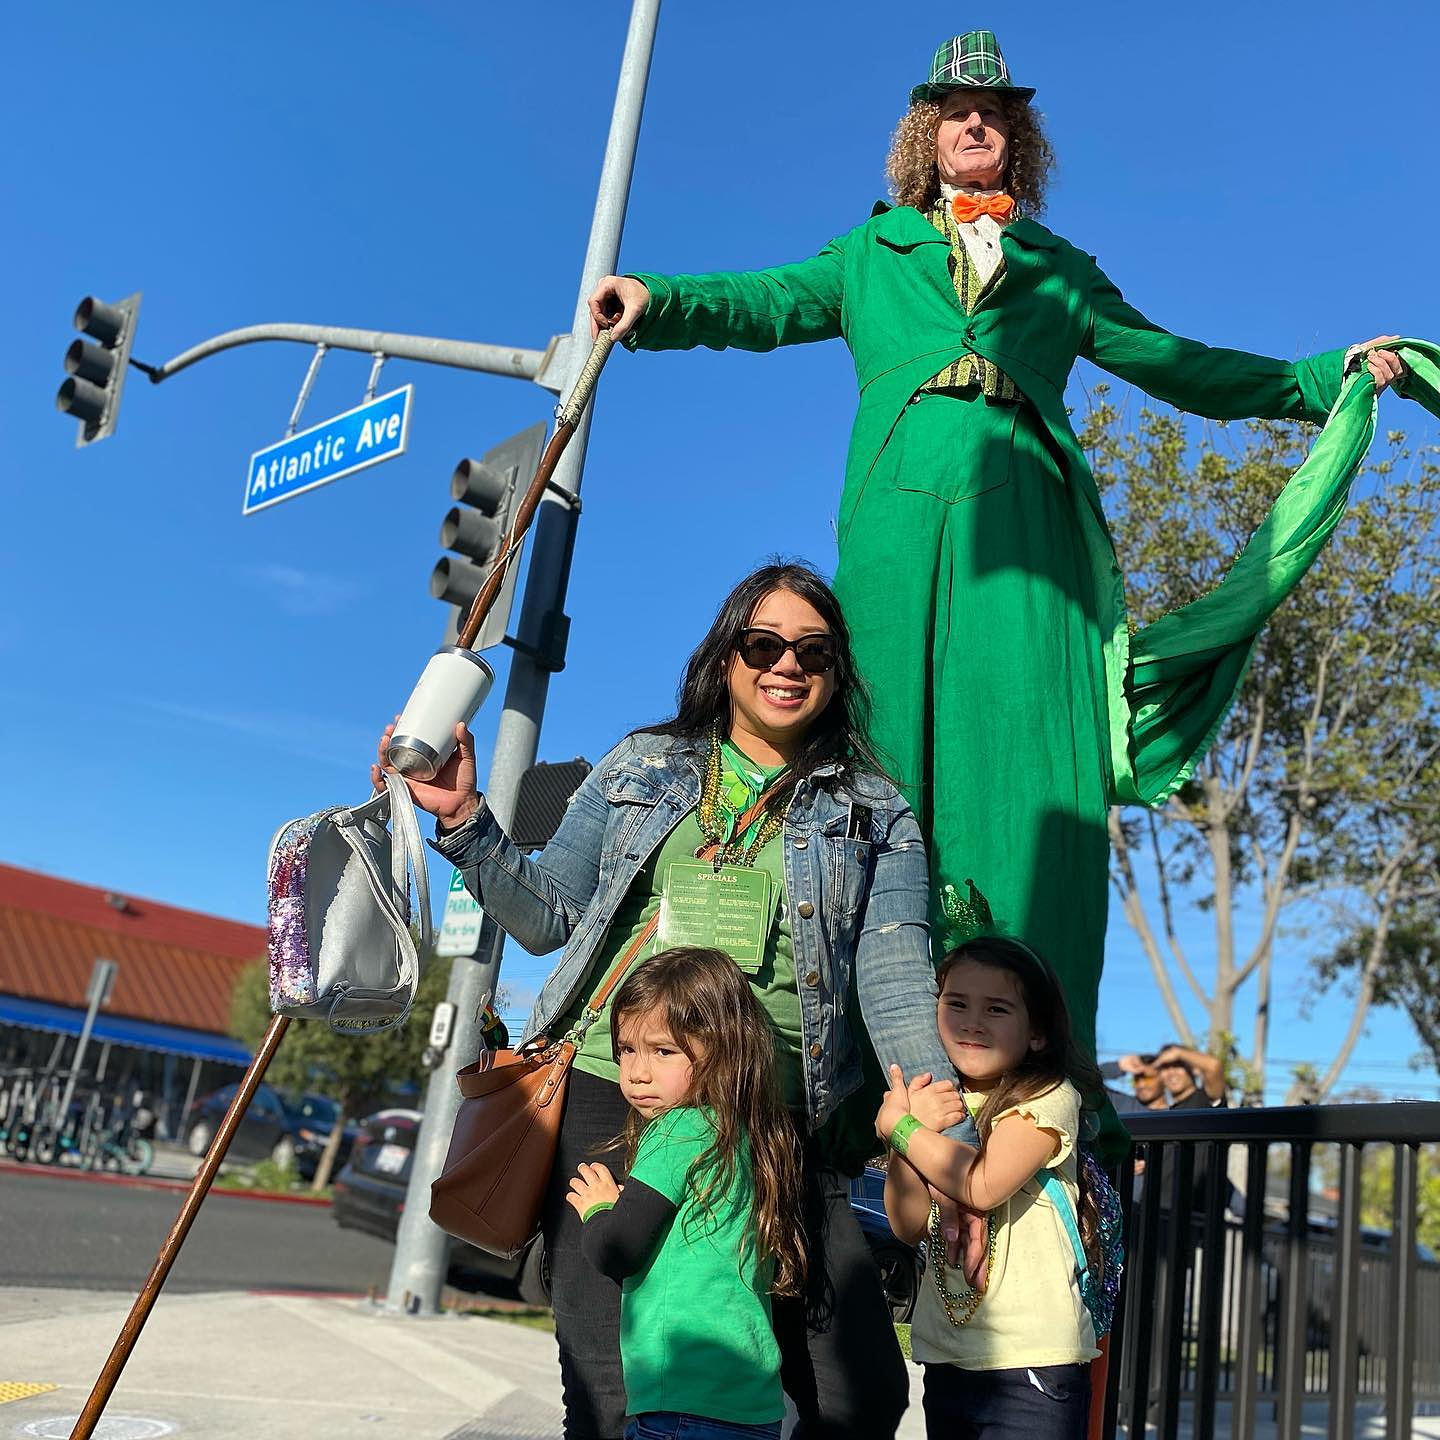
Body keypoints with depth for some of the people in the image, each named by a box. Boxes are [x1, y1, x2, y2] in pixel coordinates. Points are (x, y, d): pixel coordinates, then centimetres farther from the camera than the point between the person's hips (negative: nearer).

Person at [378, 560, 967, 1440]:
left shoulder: (874, 815, 10)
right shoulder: (643, 768, 14)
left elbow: (896, 978, -2)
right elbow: (549, 916, 12)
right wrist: (465, 821, -2)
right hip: (611, 1097, 0)